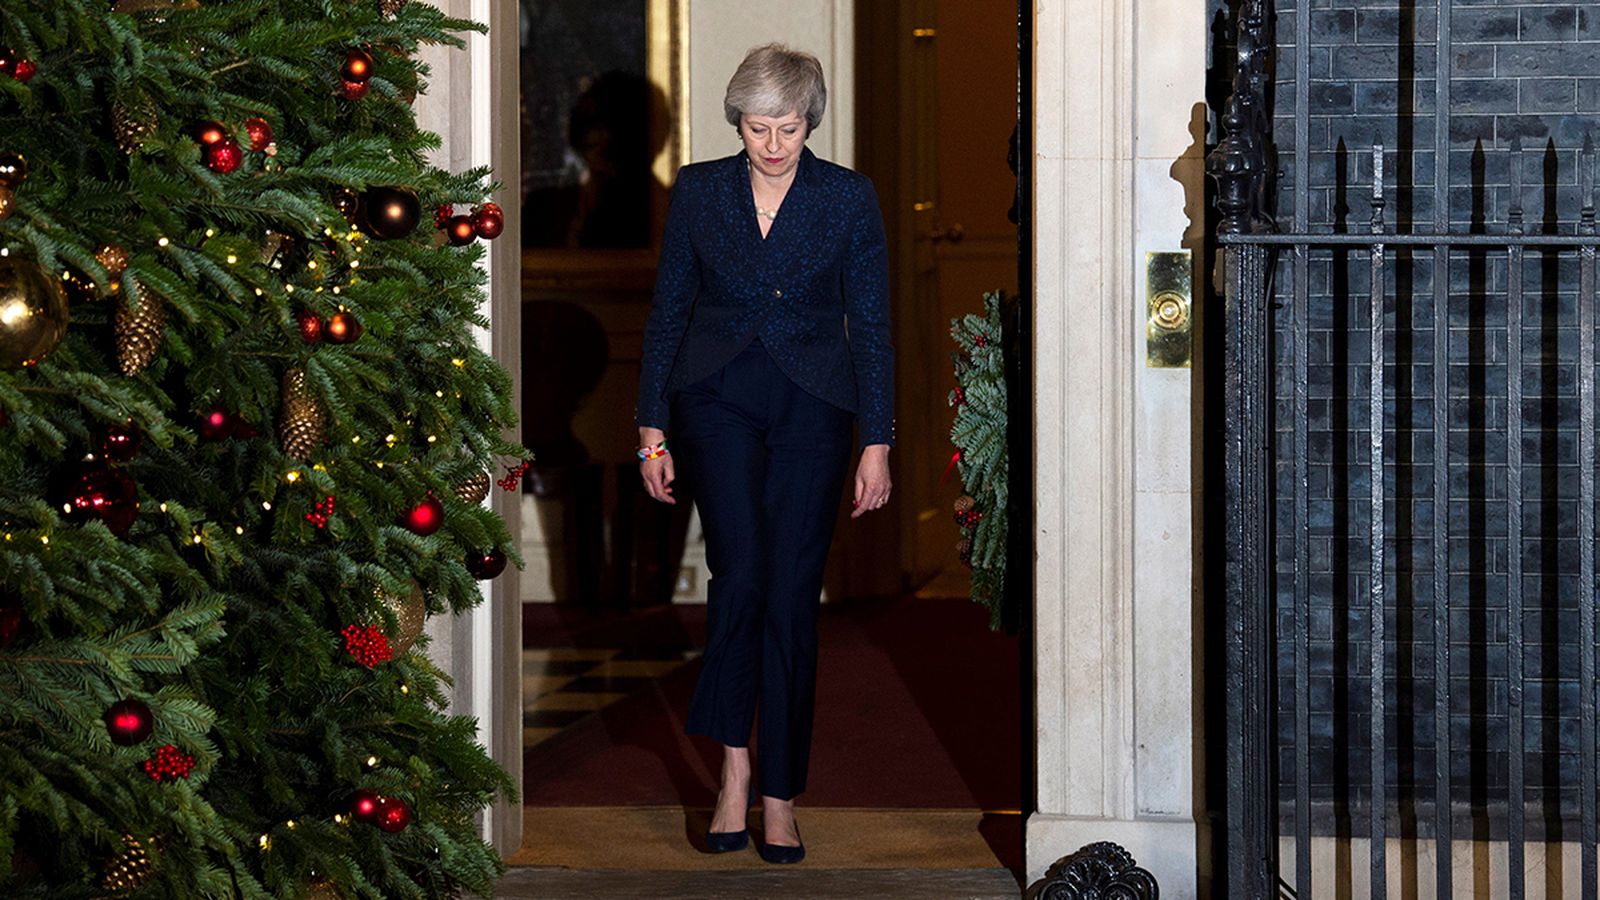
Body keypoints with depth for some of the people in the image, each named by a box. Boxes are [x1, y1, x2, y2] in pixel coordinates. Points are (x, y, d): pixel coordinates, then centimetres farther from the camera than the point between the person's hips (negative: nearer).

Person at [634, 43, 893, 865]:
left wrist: (877, 442, -2)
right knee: (740, 570, -19)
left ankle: (779, 796, 8)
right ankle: (734, 765, -6)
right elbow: (668, 311, 7)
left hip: (810, 409, 0)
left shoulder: (849, 198, -1)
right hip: (717, 400, 0)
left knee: (791, 596, -1)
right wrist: (653, 428, 3)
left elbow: (871, 326, 2)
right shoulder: (698, 191, 2)